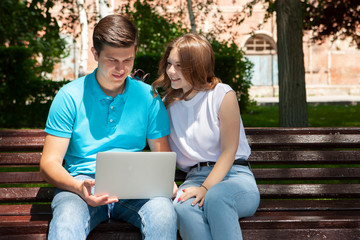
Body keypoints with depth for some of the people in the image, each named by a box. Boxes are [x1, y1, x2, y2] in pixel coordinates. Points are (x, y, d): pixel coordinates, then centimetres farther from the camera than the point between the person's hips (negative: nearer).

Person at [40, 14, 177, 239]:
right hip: (82, 182, -2)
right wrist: (79, 187, -22)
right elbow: (50, 162, 0)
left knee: (164, 211, -32)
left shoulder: (148, 97, 11)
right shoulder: (70, 96, 4)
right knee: (66, 220, -37)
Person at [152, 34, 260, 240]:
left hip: (235, 176, -3)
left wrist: (205, 189, -19)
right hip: (195, 177, 3)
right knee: (183, 207, -34)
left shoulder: (222, 95, -1)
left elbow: (228, 153, -6)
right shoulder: (169, 103, 14)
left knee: (216, 196, -40)